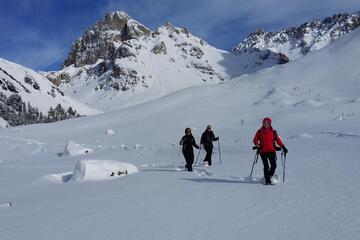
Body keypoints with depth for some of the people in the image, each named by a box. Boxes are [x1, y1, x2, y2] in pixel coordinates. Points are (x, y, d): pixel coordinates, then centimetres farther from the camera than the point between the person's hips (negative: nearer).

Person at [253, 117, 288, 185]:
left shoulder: (273, 132, 10)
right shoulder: (260, 131, 8)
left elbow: (278, 140, 7)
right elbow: (255, 139, 5)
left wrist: (283, 147, -2)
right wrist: (257, 144, -16)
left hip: (271, 150, 1)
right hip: (263, 151, -1)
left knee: (274, 165, -7)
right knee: (266, 166, -5)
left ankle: (270, 176, 19)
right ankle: (267, 180, 5)